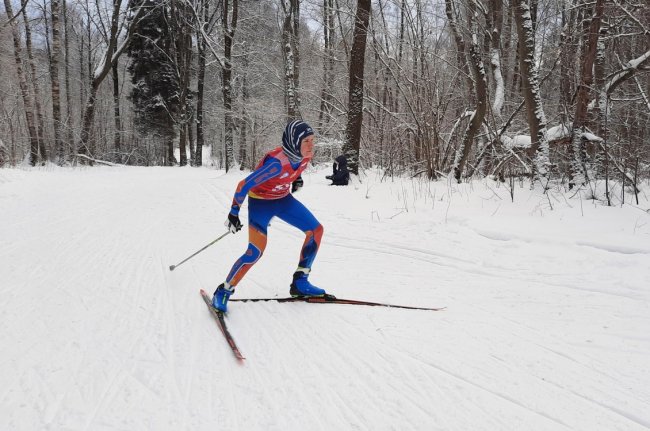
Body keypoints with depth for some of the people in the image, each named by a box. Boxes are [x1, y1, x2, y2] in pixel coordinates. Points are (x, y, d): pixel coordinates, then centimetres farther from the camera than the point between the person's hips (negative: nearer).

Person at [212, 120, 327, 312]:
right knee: (256, 251, -19)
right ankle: (223, 292, -1)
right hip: (260, 201, -7)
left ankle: (300, 282, 10)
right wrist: (234, 212, -19)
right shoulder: (276, 162, -35)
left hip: (283, 199, 7)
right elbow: (244, 185, -28)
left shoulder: (305, 155, -14)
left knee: (316, 230, -1)